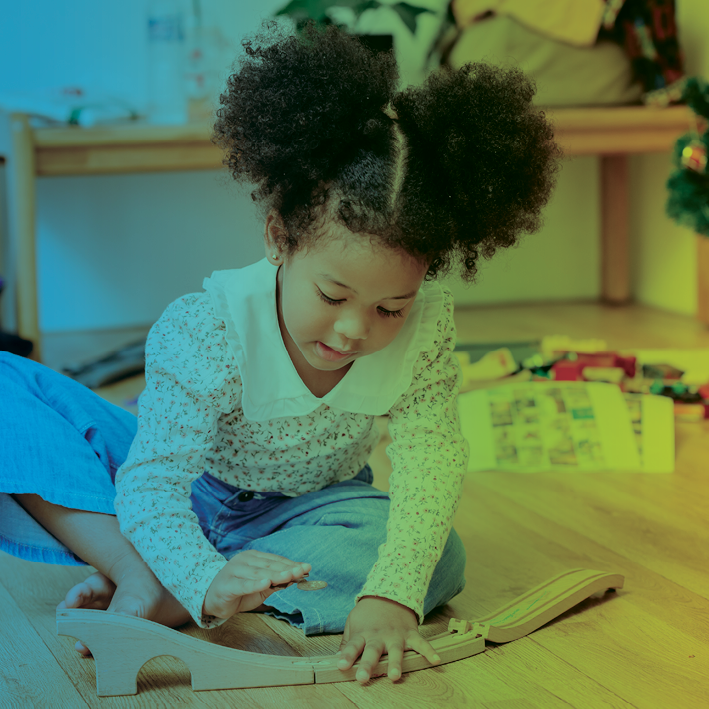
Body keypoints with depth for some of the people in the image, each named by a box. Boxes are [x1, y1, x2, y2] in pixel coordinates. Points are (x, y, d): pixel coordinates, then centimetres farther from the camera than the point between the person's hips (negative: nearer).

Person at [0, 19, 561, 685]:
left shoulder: (427, 326, -23)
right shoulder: (205, 332, -33)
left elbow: (431, 463, -31)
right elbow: (151, 483, -38)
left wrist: (391, 592, -47)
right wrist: (205, 581, -59)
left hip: (300, 510, 3)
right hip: (180, 496, -3)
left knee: (439, 559, -30)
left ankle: (152, 606, -32)